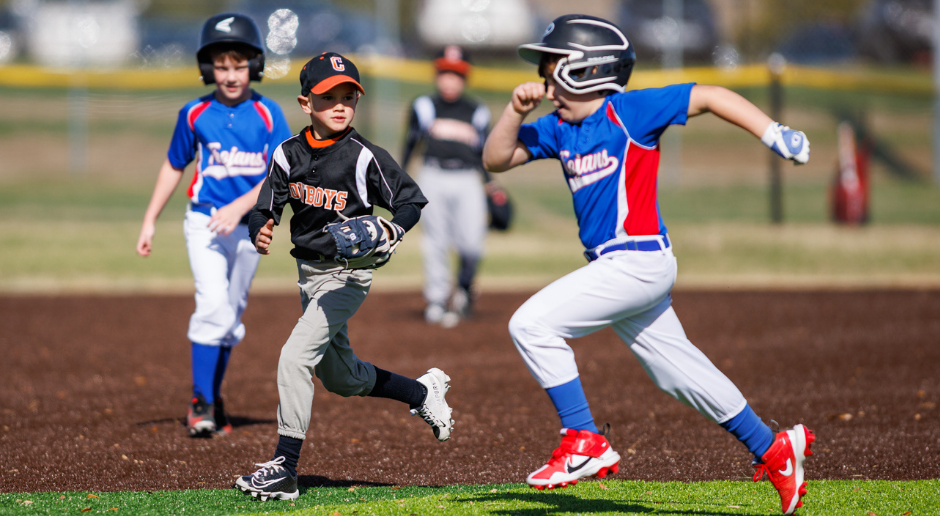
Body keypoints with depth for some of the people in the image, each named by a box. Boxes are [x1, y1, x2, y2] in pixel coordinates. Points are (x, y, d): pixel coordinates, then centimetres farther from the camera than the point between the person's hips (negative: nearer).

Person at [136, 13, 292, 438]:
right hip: (205, 221, -2)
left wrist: (239, 207, -21)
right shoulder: (195, 115, -2)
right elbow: (174, 167, 10)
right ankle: (200, 403, -14)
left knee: (231, 315, 9)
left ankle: (213, 400, 22)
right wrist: (150, 221, 7)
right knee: (213, 305, -18)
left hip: (249, 225, 2)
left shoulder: (268, 114, -3)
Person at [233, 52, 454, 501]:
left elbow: (411, 200, -7)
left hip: (347, 275, -7)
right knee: (340, 377, 19)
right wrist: (260, 232, -22)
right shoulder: (289, 154, -1)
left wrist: (391, 235, -25)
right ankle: (423, 391, 43)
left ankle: (284, 468, -19)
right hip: (309, 274, 7)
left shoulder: (364, 157, -14)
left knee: (296, 357, -20)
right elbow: (265, 208, 0)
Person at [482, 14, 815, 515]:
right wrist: (517, 110, -5)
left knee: (532, 324, -15)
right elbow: (496, 159, 11)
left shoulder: (629, 111, -9)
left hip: (639, 261, -9)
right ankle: (771, 450, 25)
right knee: (678, 372, 15)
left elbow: (710, 96, -8)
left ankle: (584, 444, -11)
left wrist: (774, 134, -15)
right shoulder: (558, 128, 11)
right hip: (616, 267, 9)